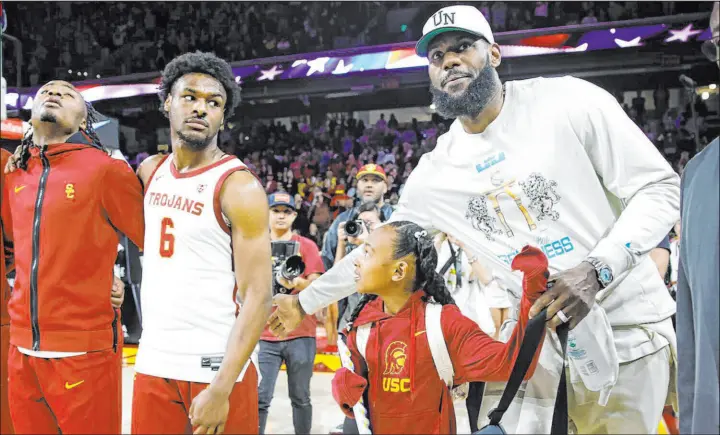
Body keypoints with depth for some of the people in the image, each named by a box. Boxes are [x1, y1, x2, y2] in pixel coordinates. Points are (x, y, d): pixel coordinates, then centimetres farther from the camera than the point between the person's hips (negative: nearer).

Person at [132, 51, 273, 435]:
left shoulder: (239, 187, -13)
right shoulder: (150, 171, 6)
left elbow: (258, 297, -16)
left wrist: (221, 389, -21)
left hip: (215, 369, -6)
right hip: (153, 363, 6)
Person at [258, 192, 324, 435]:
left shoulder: (307, 246, 3)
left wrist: (297, 283, -22)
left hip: (300, 333, -1)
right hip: (265, 334, 1)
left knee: (300, 398, 7)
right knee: (260, 398, -3)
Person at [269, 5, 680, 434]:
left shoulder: (569, 101, -11)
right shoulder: (435, 171, 3)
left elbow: (660, 189, -9)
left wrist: (596, 270, -22)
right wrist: (305, 302, 18)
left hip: (624, 329, -3)